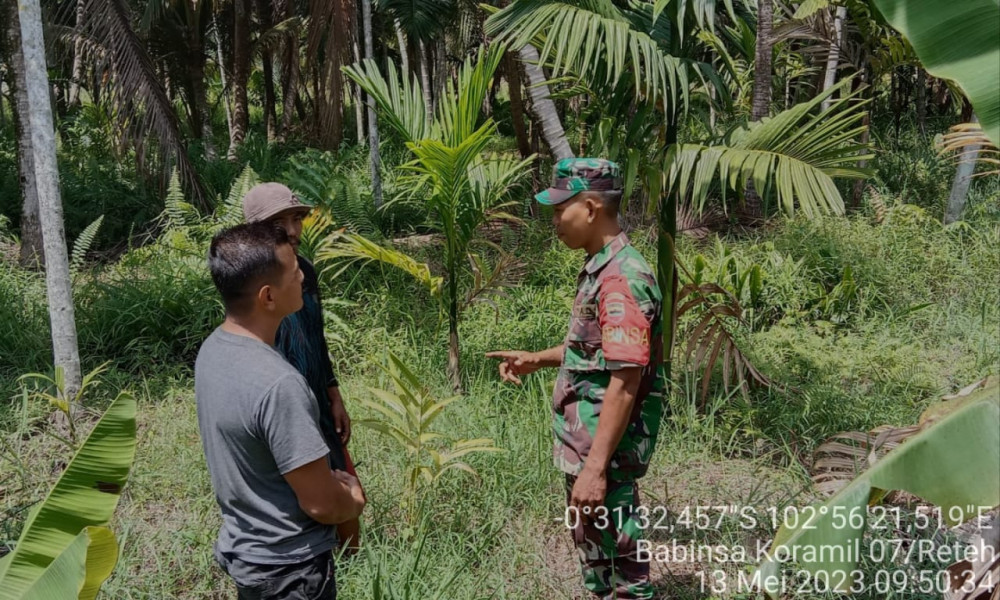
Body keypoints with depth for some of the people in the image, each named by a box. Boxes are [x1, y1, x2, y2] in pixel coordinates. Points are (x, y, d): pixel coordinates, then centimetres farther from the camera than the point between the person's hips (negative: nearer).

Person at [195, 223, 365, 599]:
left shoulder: (212, 351, -5)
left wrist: (325, 479, 7)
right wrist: (354, 501, -5)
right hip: (287, 566, -7)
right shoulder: (277, 384, -33)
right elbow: (322, 505, -26)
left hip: (241, 548, 8)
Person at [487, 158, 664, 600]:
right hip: (584, 443, 10)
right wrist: (537, 360, 10)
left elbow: (624, 382, -27)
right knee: (591, 546, 24)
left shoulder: (622, 278, -23)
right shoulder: (598, 269, 8)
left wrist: (596, 467, -27)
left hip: (606, 451, -10)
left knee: (619, 554, 5)